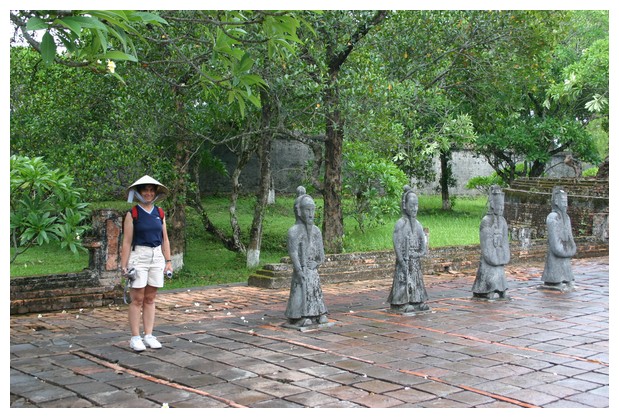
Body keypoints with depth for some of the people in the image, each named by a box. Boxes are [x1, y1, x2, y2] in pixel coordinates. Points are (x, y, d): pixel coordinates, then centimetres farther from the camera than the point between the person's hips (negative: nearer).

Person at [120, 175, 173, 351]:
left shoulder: (160, 214, 11)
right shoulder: (132, 214, -2)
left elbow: (165, 239, 14)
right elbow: (127, 241, -5)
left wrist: (168, 261, 8)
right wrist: (124, 265, -10)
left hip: (157, 257, 4)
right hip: (138, 256, -4)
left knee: (150, 299, 8)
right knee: (137, 299, -2)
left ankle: (148, 335, 13)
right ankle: (135, 338, 3)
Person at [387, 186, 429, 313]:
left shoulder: (417, 224, 9)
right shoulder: (400, 224, -12)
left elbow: (423, 240, 14)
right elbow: (397, 244, -16)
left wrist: (423, 252, -7)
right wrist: (402, 262, -20)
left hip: (416, 261, 7)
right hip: (405, 260, -7)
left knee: (416, 280, 12)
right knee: (405, 281, -5)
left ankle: (417, 302, 21)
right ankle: (403, 304, 2)